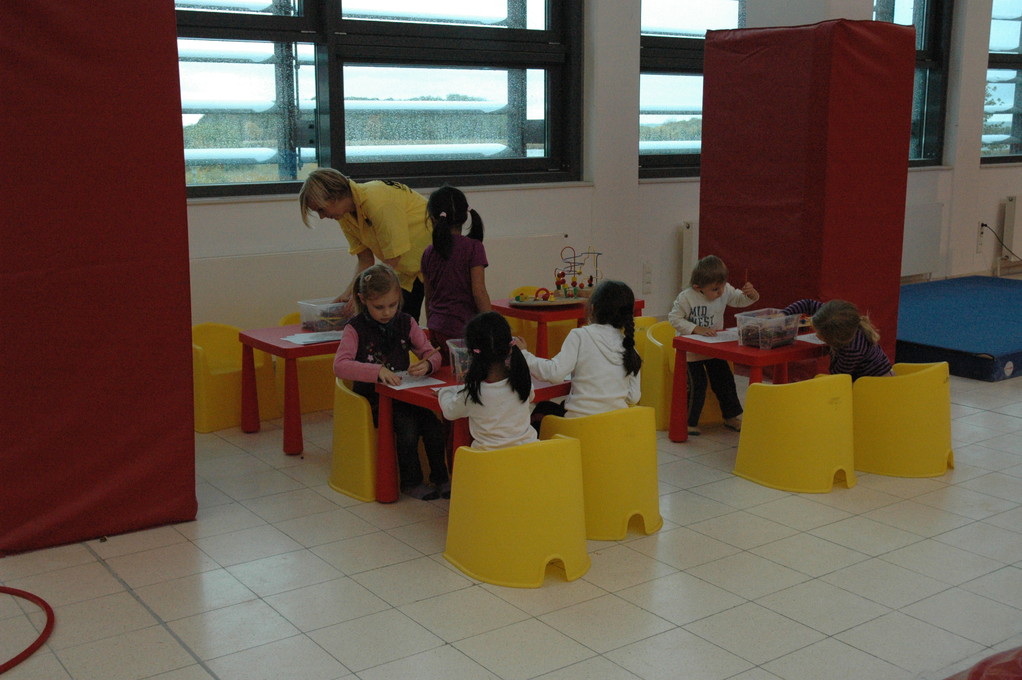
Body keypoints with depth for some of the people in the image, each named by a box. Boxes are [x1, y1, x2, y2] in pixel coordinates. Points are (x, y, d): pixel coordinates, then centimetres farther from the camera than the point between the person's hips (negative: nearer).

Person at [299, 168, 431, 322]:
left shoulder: (377, 202, -29)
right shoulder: (345, 216, -3)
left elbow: (393, 258, -25)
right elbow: (365, 261, 1)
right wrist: (347, 293, -13)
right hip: (407, 269, 8)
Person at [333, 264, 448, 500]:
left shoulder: (406, 323, 6)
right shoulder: (356, 329, -7)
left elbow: (432, 353, 8)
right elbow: (340, 365, -21)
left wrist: (427, 364, -18)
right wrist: (377, 371, -35)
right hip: (372, 399, -4)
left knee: (433, 425, -20)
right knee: (407, 426, -27)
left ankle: (440, 477, 0)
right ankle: (411, 482, -8)